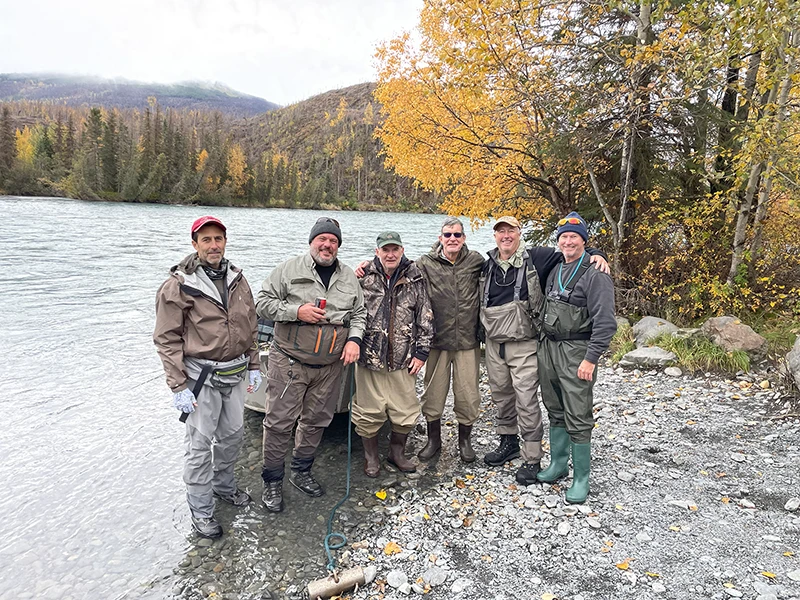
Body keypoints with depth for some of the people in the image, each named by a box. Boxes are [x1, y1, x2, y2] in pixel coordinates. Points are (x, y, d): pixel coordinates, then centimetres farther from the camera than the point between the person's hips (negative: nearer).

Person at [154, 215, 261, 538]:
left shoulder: (237, 280, 6)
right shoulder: (179, 285, -12)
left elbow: (250, 327, 14)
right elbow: (167, 339, -12)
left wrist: (253, 366, 13)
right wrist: (178, 386, -15)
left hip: (236, 374, 6)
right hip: (202, 376, -6)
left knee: (233, 434, 19)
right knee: (200, 444, 3)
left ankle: (223, 484, 42)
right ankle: (201, 511, 19)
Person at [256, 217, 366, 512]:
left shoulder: (349, 277, 10)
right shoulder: (289, 269, -2)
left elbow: (359, 313, 15)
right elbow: (263, 302, -3)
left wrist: (354, 339, -3)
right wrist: (295, 311, -17)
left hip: (330, 366, 4)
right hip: (290, 362, -4)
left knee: (316, 421, 14)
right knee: (280, 421, -1)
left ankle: (301, 472, 33)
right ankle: (273, 481, 16)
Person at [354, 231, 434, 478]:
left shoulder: (415, 280, 1)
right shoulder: (364, 277, -2)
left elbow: (425, 318, 3)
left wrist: (421, 352, 1)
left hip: (403, 361, 1)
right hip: (369, 358, -1)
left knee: (405, 412, 9)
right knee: (368, 412, 8)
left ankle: (397, 452, 34)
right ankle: (371, 456, 30)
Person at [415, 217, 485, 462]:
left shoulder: (476, 262, 3)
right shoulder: (426, 264, -2)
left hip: (468, 340, 1)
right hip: (438, 340, 0)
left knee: (468, 394, 8)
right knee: (433, 392, 10)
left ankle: (465, 440, 31)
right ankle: (433, 440, 32)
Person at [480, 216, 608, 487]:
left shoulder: (535, 258, -6)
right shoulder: (487, 265, 7)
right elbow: (479, 302, 21)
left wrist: (595, 254, -18)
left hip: (524, 345, -5)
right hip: (493, 344, 5)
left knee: (526, 401, -3)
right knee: (501, 396, 17)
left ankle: (532, 459, 10)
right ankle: (509, 443, 37)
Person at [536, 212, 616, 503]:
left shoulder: (595, 274, -11)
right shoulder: (555, 271, 13)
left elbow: (605, 322, -17)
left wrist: (591, 358, -20)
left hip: (576, 351, -7)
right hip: (548, 347, 7)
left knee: (578, 418, -3)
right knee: (555, 410, 16)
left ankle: (581, 478, 9)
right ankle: (558, 463, 30)